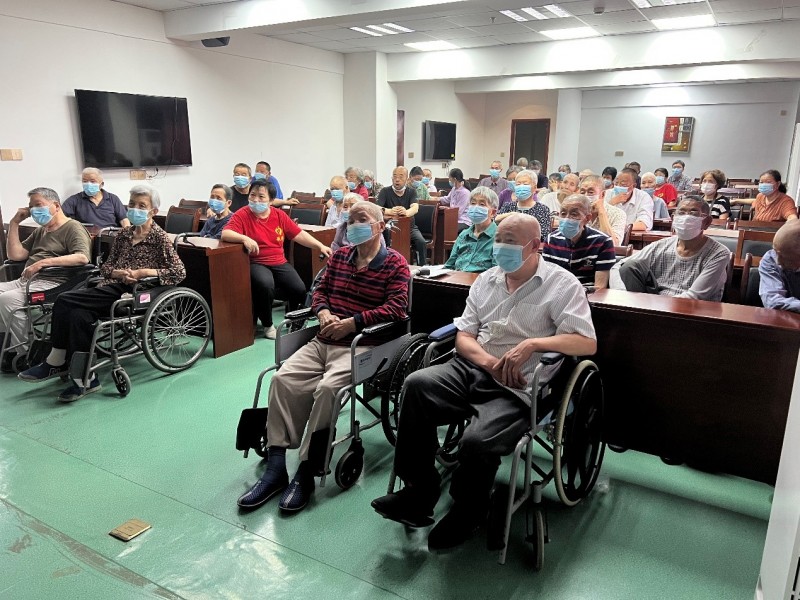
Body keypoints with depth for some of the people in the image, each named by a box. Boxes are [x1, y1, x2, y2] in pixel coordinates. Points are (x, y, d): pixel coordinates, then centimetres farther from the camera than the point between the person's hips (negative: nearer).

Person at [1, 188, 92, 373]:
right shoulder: (40, 231, 25)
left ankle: (23, 353, -15)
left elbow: (83, 257, -21)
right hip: (25, 280, 9)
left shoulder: (73, 227, -3)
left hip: (52, 283, -9)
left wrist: (44, 262, -25)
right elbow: (15, 255, 18)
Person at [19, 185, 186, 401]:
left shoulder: (159, 237, -1)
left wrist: (142, 272, -13)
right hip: (112, 287, 6)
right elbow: (106, 266, 19)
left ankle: (57, 362, -5)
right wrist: (118, 273, -4)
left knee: (65, 301, -20)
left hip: (134, 293, -6)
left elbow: (179, 272, -8)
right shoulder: (123, 235, 17)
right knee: (79, 315, -24)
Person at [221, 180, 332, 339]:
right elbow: (225, 233, -17)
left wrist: (320, 246, 2)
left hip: (279, 262, 4)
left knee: (299, 290, -18)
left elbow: (299, 235, 10)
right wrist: (245, 238, -34)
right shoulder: (242, 215, -3)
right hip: (256, 264, -4)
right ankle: (267, 325, -8)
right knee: (265, 285, -36)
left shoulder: (279, 215, 9)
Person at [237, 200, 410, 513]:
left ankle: (306, 472, -15)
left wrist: (352, 323, -19)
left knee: (327, 388, -30)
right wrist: (324, 314, -4)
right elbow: (320, 290, 20)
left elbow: (397, 307, -12)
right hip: (322, 341, 6)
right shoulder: (339, 255, 18)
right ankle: (275, 468, -13)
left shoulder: (395, 263, -1)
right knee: (283, 379, -16)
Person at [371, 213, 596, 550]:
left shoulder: (562, 285, 1)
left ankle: (467, 512, 5)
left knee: (477, 441, -30)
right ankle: (418, 491, -10)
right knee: (417, 385, -24)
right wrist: (489, 361, -9)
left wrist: (532, 343, -21)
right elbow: (463, 337, 13)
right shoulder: (486, 280, 17)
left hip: (516, 388, -5)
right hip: (471, 368, 5)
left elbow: (587, 343, -8)